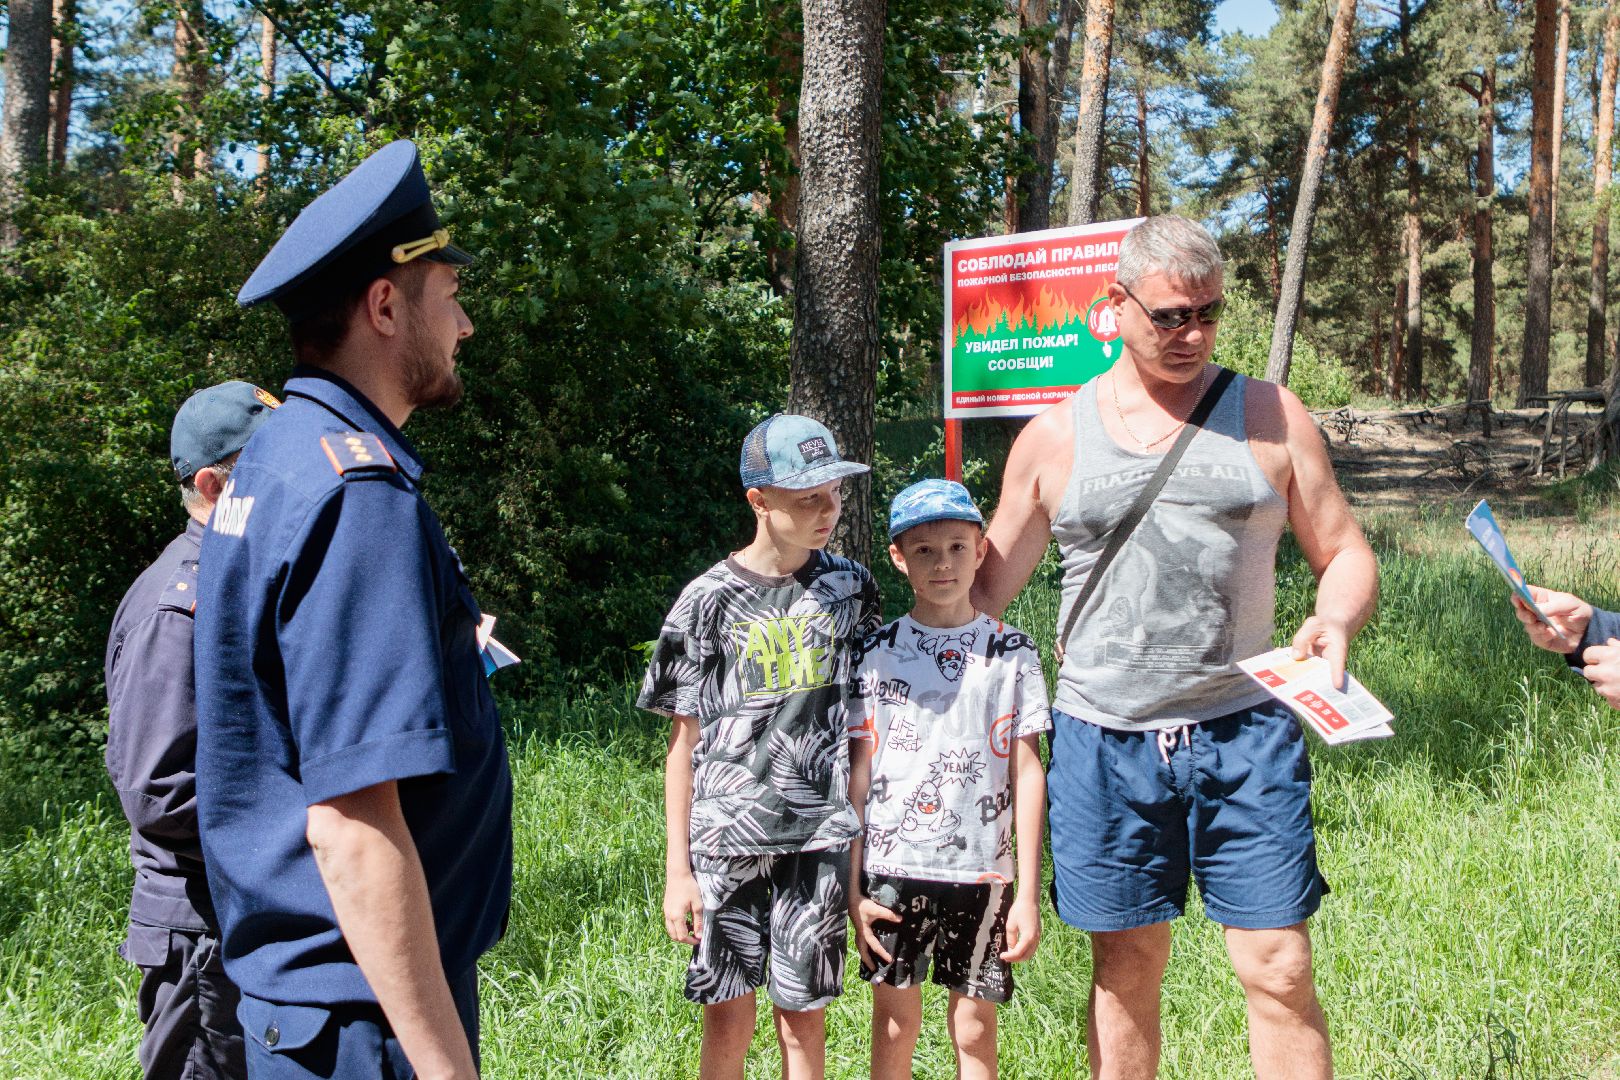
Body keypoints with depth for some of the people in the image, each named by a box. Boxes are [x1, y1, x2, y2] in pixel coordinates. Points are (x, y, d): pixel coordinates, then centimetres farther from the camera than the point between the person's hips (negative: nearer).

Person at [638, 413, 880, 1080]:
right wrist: (677, 869, -3)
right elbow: (684, 741, -1)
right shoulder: (709, 601, -5)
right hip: (726, 838, -2)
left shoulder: (849, 587, 5)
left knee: (802, 1017, 8)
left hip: (818, 834, 2)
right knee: (728, 1019, 5)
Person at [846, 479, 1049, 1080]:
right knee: (895, 1021, 10)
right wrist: (853, 886, -1)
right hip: (891, 868, 1)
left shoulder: (1011, 652, 1)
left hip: (980, 871, 0)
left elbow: (1027, 773, 0)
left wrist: (1029, 893, -3)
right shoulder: (877, 653, 2)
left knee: (975, 1028, 6)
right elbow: (858, 775, 3)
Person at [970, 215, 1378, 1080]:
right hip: (1104, 743, 1)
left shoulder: (1269, 417, 5)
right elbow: (984, 585, 12)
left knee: (1279, 971, -1)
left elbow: (1345, 556, 8)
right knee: (1125, 971, 10)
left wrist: (1336, 622, -14)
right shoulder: (1053, 437, 5)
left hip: (1245, 735, 0)